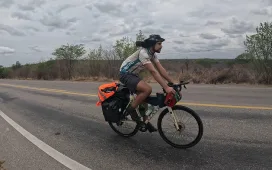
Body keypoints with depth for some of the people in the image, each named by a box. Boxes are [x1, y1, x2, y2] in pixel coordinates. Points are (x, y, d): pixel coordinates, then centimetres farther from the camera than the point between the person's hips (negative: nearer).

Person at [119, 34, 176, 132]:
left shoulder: (153, 54, 2)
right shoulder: (143, 53, -26)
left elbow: (161, 70, -2)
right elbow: (153, 72, -34)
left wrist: (173, 83, -10)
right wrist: (166, 87, -39)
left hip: (133, 75, 9)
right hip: (126, 75, -9)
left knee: (144, 97, 4)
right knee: (147, 89, -27)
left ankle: (145, 121, 19)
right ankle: (131, 109, -10)